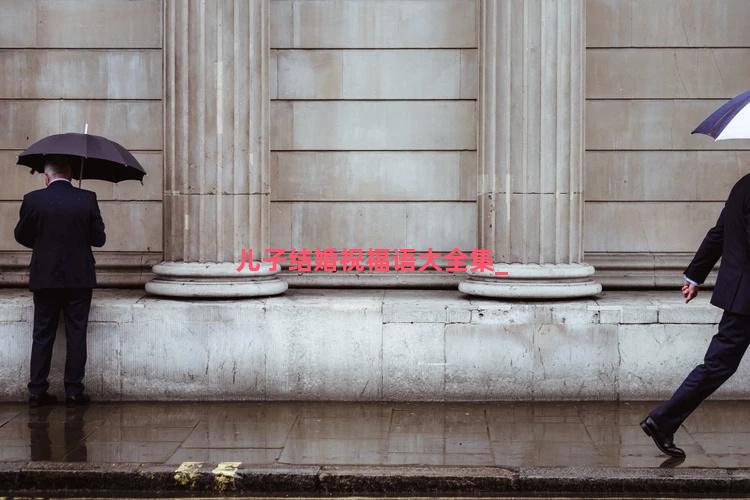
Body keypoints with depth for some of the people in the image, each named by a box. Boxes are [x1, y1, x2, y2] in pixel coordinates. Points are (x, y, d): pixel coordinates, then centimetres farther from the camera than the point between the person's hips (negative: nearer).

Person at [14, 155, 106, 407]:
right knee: (76, 334, 6)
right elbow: (99, 238, -2)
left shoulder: (33, 200, -6)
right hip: (80, 278, 0)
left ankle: (37, 391, 8)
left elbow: (21, 236, 5)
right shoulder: (87, 199, -6)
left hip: (44, 278, 0)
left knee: (42, 335, 9)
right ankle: (74, 391, 5)